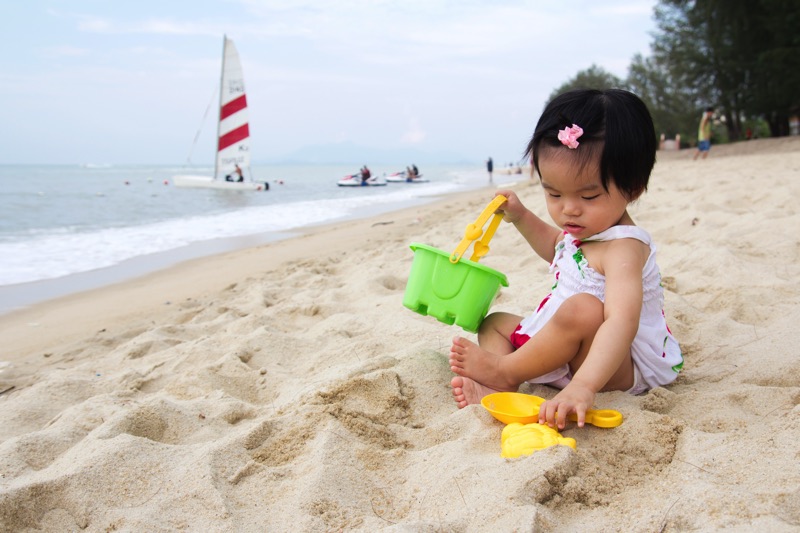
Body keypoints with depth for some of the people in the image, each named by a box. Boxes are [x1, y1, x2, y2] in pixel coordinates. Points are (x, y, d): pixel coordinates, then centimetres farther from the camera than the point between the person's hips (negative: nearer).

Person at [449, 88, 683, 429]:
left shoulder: (623, 248, -27)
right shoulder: (583, 229, 2)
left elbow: (622, 323, -45)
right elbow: (555, 249, 30)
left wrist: (583, 387, -59)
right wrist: (520, 216, 16)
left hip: (617, 366, -10)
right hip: (570, 351, 10)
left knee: (582, 309, -38)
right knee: (494, 322, 12)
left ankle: (505, 370, -16)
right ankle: (498, 388, -20)